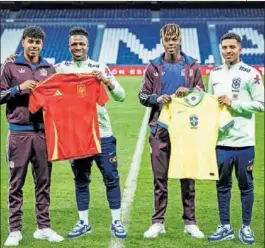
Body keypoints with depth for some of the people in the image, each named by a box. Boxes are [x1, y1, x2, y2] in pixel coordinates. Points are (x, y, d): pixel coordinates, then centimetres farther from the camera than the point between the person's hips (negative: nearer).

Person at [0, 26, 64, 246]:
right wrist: (19, 88, -11)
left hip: (43, 132, 3)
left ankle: (44, 227, 13)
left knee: (44, 181, 6)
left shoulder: (49, 69, 13)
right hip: (19, 132, -3)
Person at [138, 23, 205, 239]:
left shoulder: (192, 66, 6)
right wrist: (156, 98, -14)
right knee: (160, 177, 4)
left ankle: (190, 222, 15)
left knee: (188, 176, 5)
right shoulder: (154, 67, 6)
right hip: (160, 129, 0)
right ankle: (158, 222, 12)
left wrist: (189, 92, -13)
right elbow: (143, 96, 6)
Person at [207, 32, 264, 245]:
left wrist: (233, 103, -14)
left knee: (246, 185, 5)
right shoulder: (215, 73, 11)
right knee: (222, 185, 9)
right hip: (221, 141, 4)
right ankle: (225, 227, 19)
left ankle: (246, 228, 17)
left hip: (243, 141, -4)